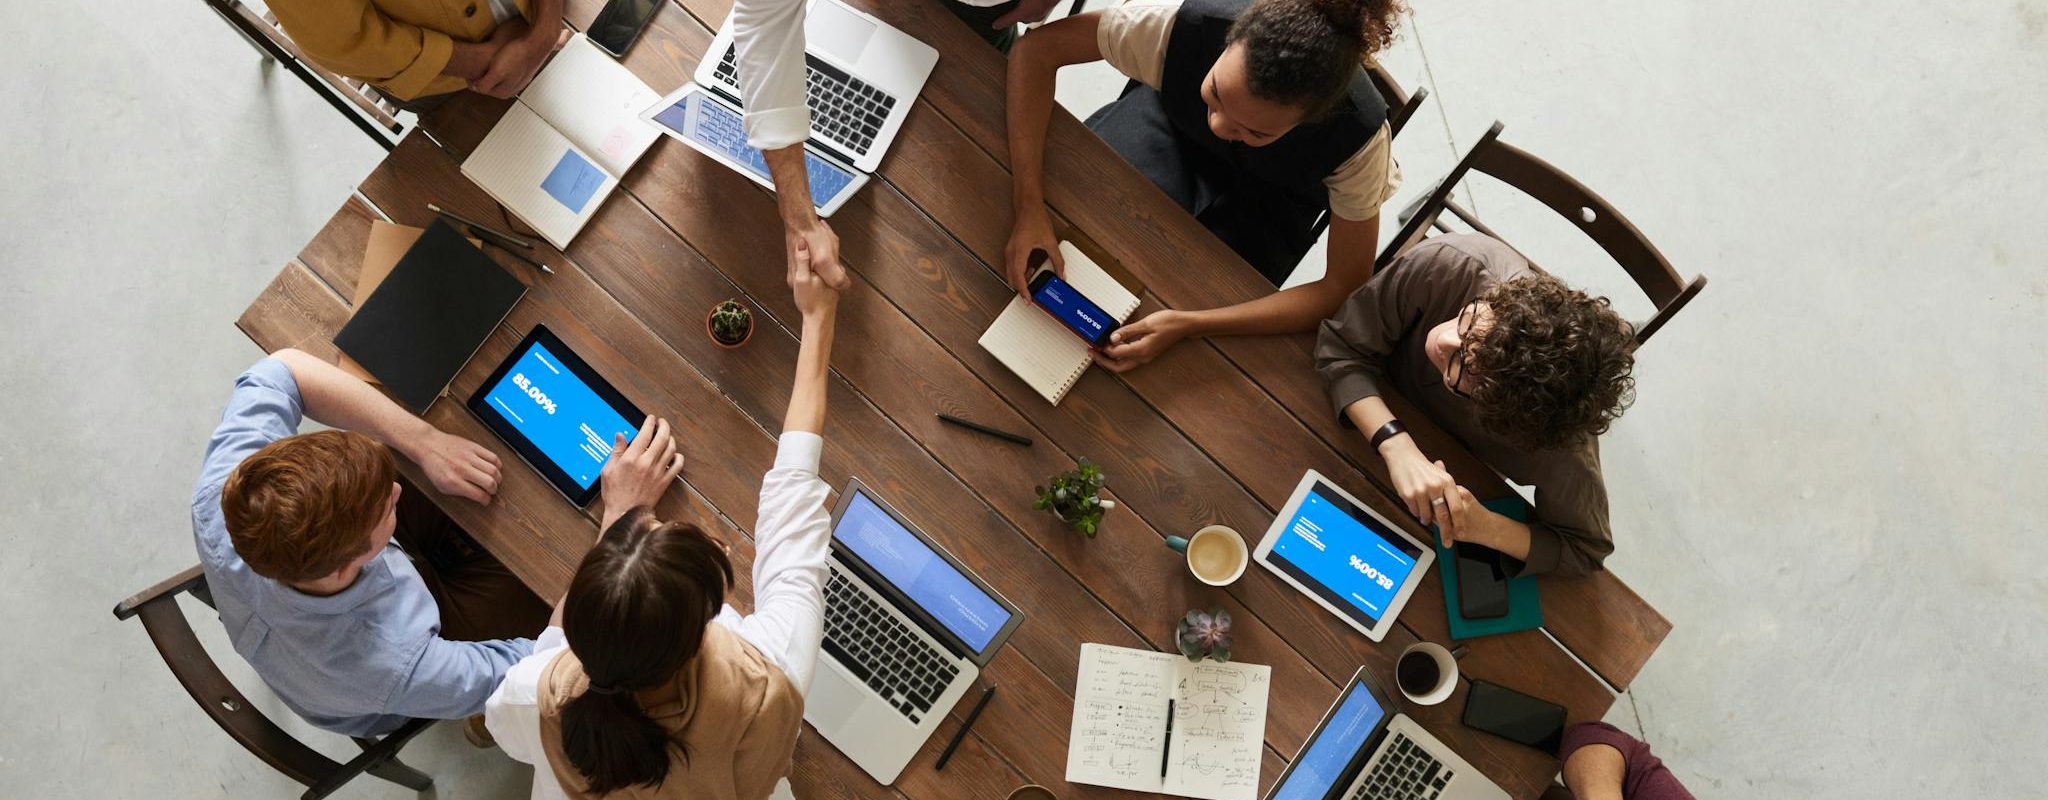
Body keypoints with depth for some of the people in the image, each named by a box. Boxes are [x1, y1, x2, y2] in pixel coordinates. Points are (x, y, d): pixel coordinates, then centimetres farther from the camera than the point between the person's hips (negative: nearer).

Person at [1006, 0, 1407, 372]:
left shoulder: (1359, 136, -38)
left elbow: (1345, 290, -29)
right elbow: (1038, 48, -28)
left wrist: (1188, 324, -40)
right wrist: (1028, 205, -38)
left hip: (1271, 197, -1)